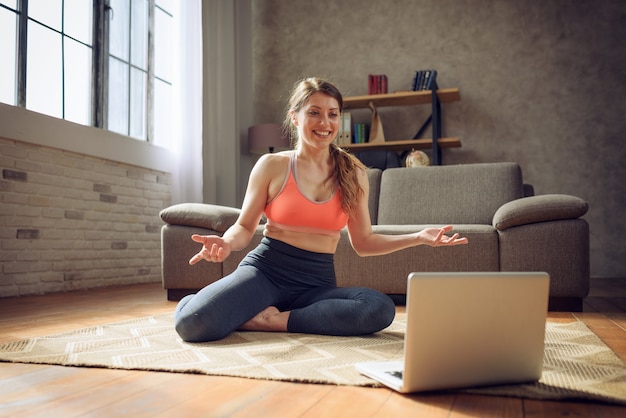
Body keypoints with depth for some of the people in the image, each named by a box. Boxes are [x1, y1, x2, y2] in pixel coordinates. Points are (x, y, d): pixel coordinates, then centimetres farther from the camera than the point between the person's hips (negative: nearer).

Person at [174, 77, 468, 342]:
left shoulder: (353, 174, 7)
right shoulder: (272, 166, 1)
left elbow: (363, 242, 11)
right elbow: (244, 227, 6)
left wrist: (419, 237, -1)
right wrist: (225, 243, -17)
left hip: (317, 284, 3)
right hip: (265, 271, -3)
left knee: (381, 308, -29)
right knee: (194, 322, -32)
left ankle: (275, 321, -15)